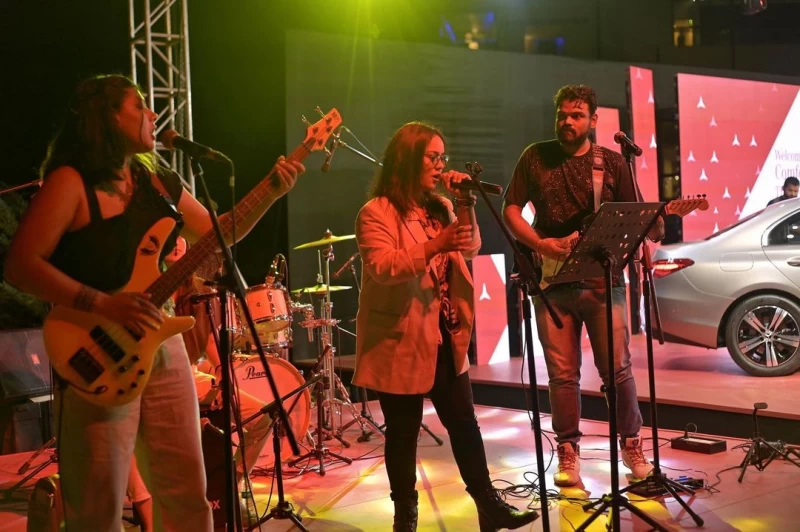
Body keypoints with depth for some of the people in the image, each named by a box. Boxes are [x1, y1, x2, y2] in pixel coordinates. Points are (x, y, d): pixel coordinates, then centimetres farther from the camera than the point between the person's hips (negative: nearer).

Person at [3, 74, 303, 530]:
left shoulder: (157, 181, 10)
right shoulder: (71, 181, -10)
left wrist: (272, 194, 5)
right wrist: (103, 305, -25)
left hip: (161, 344, 7)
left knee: (188, 490, 12)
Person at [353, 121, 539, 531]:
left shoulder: (440, 207, 12)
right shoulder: (376, 213, -10)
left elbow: (471, 250, 7)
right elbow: (381, 268, -23)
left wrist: (465, 204, -5)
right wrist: (433, 247, -34)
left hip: (445, 335, 7)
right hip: (401, 340, -6)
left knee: (464, 422, 11)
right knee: (403, 431, 4)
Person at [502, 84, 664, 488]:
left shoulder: (612, 163, 6)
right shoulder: (535, 156, 5)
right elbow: (510, 210, 4)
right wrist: (540, 245, -11)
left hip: (603, 280, 0)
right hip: (552, 282, 0)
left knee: (617, 369, 1)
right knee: (563, 373, 3)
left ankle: (631, 443, 18)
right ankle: (568, 452, 15)